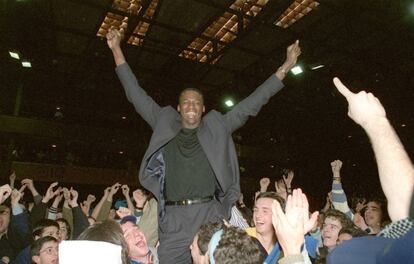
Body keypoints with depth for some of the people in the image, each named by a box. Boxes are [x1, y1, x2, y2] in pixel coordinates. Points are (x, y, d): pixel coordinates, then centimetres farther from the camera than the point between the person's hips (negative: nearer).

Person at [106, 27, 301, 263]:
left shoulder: (216, 129, 9)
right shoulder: (165, 127, 11)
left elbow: (252, 104, 9)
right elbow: (137, 95, 14)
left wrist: (285, 67, 9)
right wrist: (117, 50, 16)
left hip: (210, 216, 0)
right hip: (174, 219, 1)